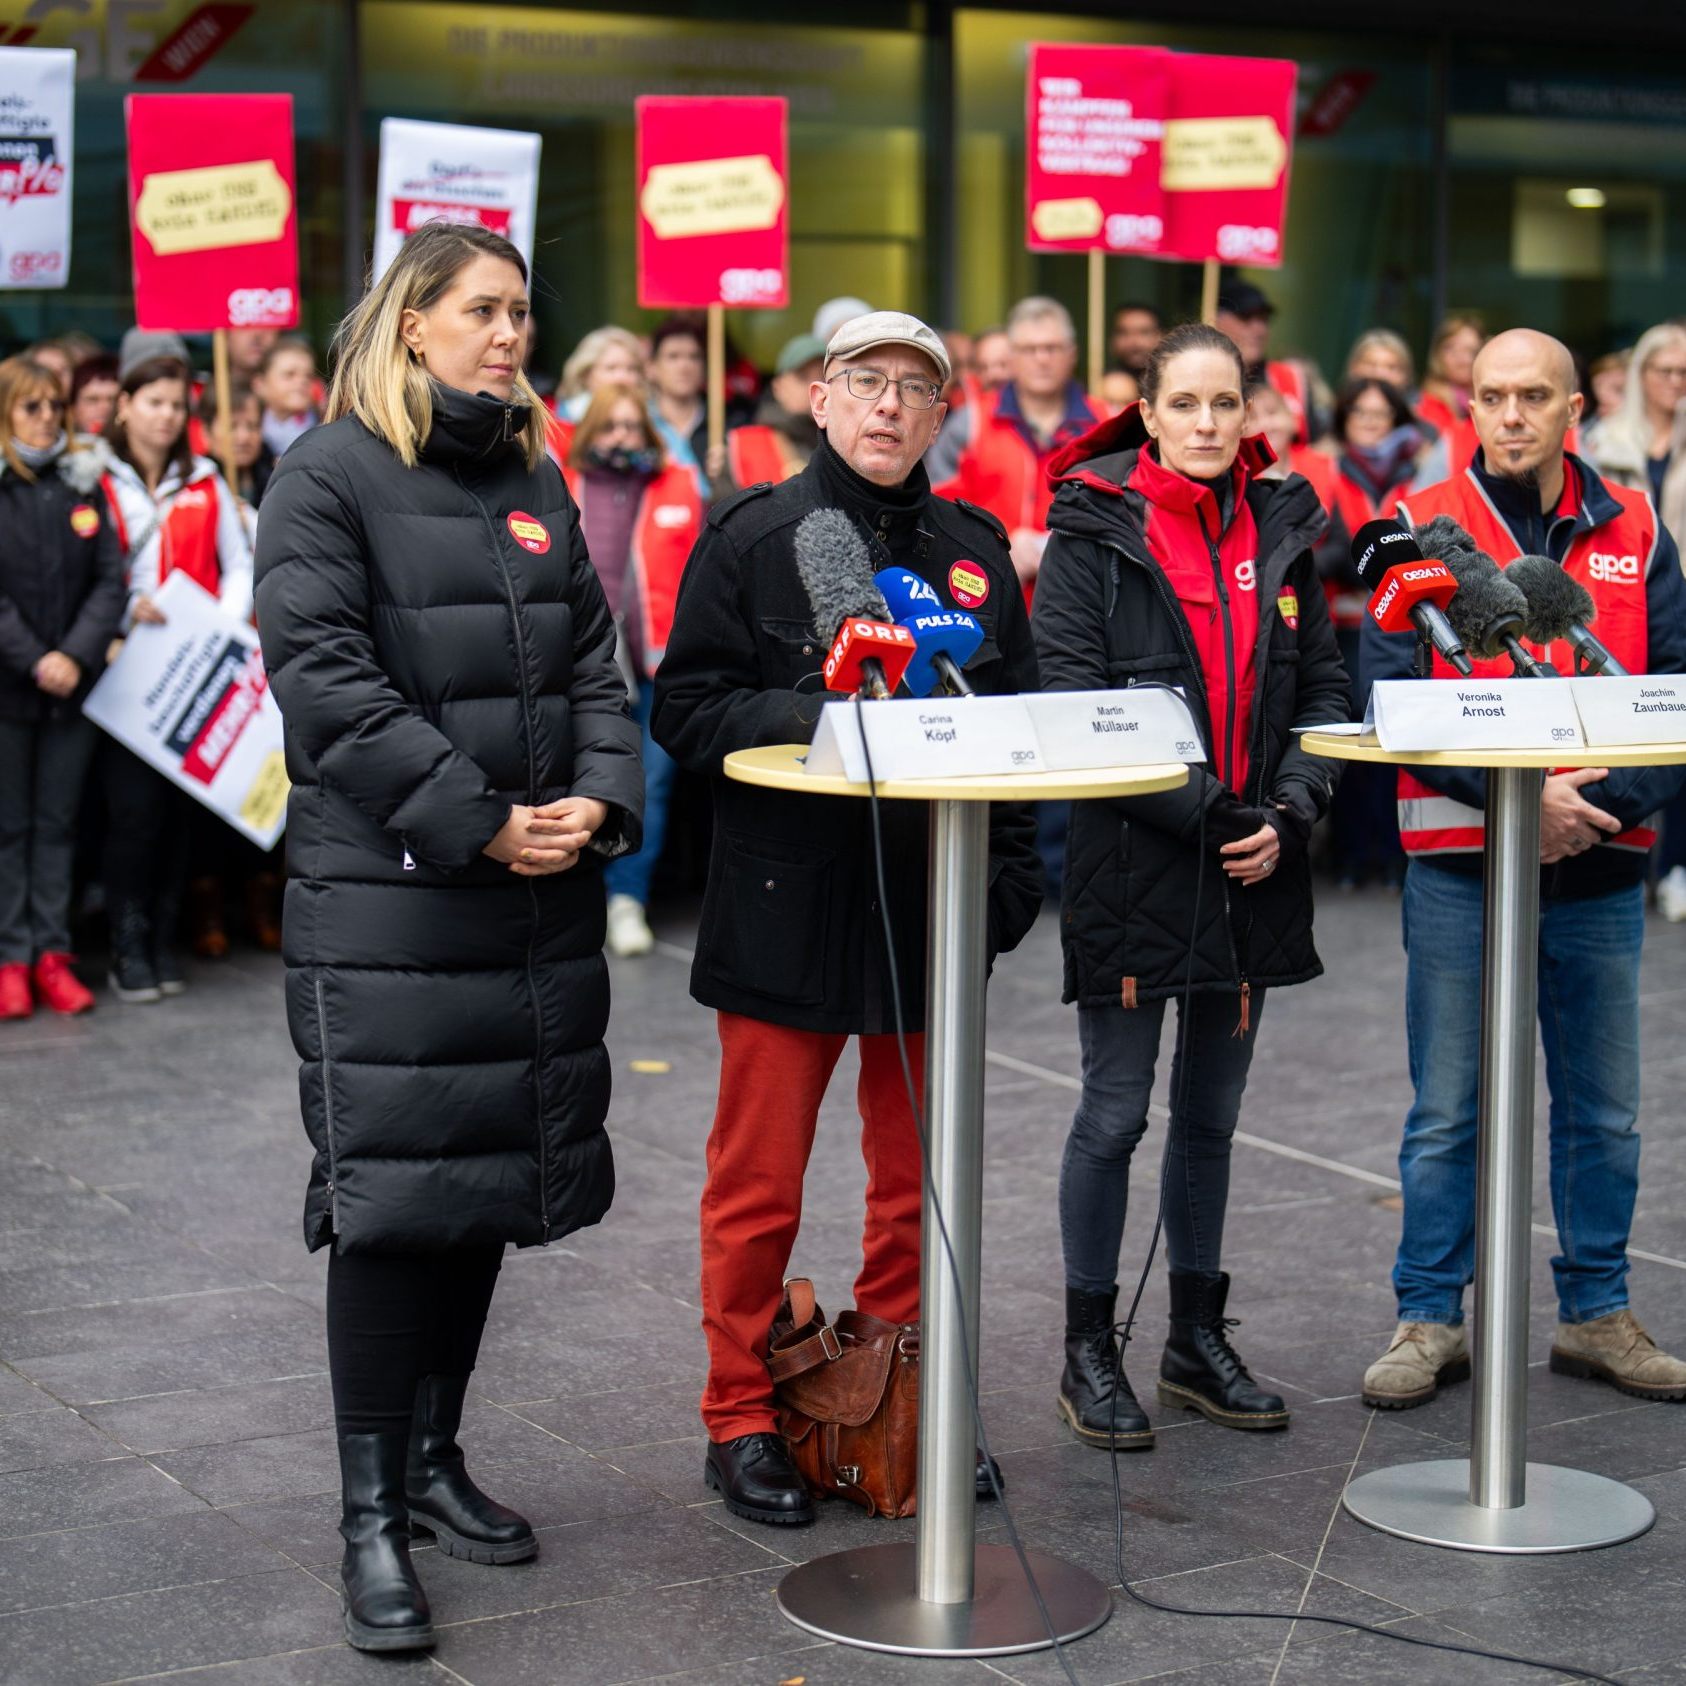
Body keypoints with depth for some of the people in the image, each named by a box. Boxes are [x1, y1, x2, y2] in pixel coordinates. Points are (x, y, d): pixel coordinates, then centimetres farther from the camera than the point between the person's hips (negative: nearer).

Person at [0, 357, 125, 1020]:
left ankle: (53, 953, 12)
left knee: (58, 821, 7)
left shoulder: (83, 484, 7)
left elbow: (111, 580, 2)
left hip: (73, 686, 3)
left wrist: (77, 655, -11)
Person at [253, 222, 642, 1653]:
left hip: (542, 894, 7)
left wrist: (599, 801, -5)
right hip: (384, 896, -6)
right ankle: (370, 1515, 1)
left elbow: (593, 662, 15)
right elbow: (323, 678, -14)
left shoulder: (535, 483, 15)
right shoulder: (331, 476, -5)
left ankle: (433, 1456, 26)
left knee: (497, 1178, 11)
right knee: (393, 1190, -7)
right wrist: (477, 822, -18)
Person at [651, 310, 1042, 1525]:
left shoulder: (976, 552, 12)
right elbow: (687, 709, -5)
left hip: (930, 908, 4)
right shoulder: (751, 537, 0)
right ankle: (742, 1418, 14)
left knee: (918, 1181, 11)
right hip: (785, 906, -4)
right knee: (760, 1184, 2)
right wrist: (810, 718, -21)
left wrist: (1009, 878, 2)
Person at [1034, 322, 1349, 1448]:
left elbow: (1324, 690, 9)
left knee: (1212, 1114, 14)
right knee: (1115, 1115, 1)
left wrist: (1289, 813, -7)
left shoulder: (1283, 529, 9)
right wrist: (1201, 811, -18)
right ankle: (1089, 1348, 14)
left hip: (1255, 868, 5)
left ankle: (1199, 1339, 25)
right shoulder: (1095, 530, -5)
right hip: (1132, 863, -4)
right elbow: (1074, 701, -13)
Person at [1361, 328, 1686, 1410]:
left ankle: (1597, 1313, 25)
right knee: (1447, 1114, 4)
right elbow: (1391, 696, -9)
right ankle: (1430, 1319, 15)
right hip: (1458, 863, -3)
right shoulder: (1423, 529, -1)